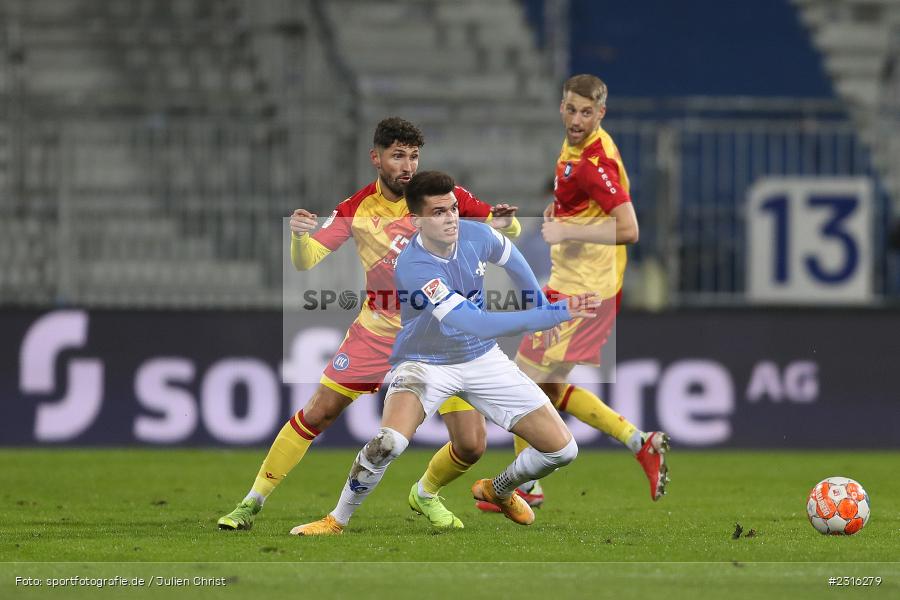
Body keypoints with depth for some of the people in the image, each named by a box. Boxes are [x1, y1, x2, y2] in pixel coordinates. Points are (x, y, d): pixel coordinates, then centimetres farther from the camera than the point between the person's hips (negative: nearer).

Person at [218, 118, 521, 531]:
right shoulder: (356, 209, -8)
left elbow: (509, 231, -1)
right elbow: (305, 263, -10)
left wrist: (504, 223, -26)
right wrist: (299, 236, -33)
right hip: (378, 329, 0)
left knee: (471, 447, -7)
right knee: (316, 413, -3)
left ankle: (426, 494, 25)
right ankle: (252, 502, 11)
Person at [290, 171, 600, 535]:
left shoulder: (476, 235, -15)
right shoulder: (414, 268, -34)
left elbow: (511, 258, 13)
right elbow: (475, 324, -41)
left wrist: (541, 304, 15)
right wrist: (557, 315, -43)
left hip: (482, 359, 6)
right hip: (425, 364, -5)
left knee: (562, 450, -1)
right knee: (389, 443, -33)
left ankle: (499, 490, 31)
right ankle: (337, 521, -8)